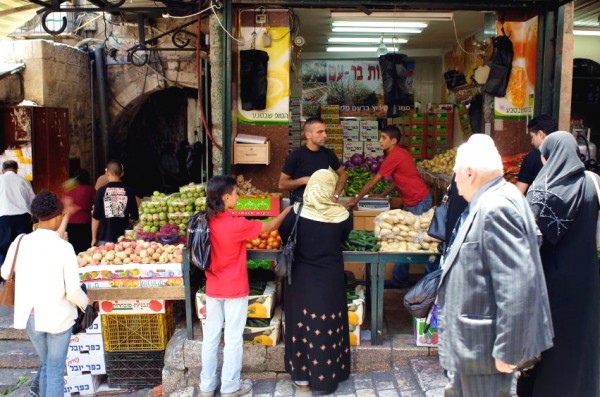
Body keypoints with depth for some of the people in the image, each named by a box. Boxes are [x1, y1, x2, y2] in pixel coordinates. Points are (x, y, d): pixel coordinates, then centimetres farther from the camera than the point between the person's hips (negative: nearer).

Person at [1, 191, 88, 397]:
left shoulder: (20, 242, -6)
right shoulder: (63, 248, -18)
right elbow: (73, 291, -16)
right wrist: (85, 303, 5)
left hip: (30, 316, 4)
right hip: (57, 316, -4)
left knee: (45, 365, 24)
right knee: (55, 371, 8)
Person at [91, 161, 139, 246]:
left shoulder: (102, 191, -5)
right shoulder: (128, 191, -3)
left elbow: (96, 217, -2)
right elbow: (134, 217, 0)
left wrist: (94, 238, 8)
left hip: (105, 238, -1)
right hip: (123, 238, 1)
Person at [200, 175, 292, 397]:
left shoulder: (207, 221, -5)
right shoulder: (237, 225, -22)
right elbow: (270, 227, -9)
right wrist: (289, 209, 4)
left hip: (213, 289, 6)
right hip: (234, 290, -5)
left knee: (211, 336, 14)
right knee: (233, 339, 8)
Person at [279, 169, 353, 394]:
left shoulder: (297, 211, -12)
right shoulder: (342, 214, -11)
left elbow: (283, 235, 2)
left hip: (302, 277, 1)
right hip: (330, 278, 0)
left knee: (301, 323, 13)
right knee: (328, 326, 11)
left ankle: (301, 377, 24)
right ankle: (325, 378, 21)